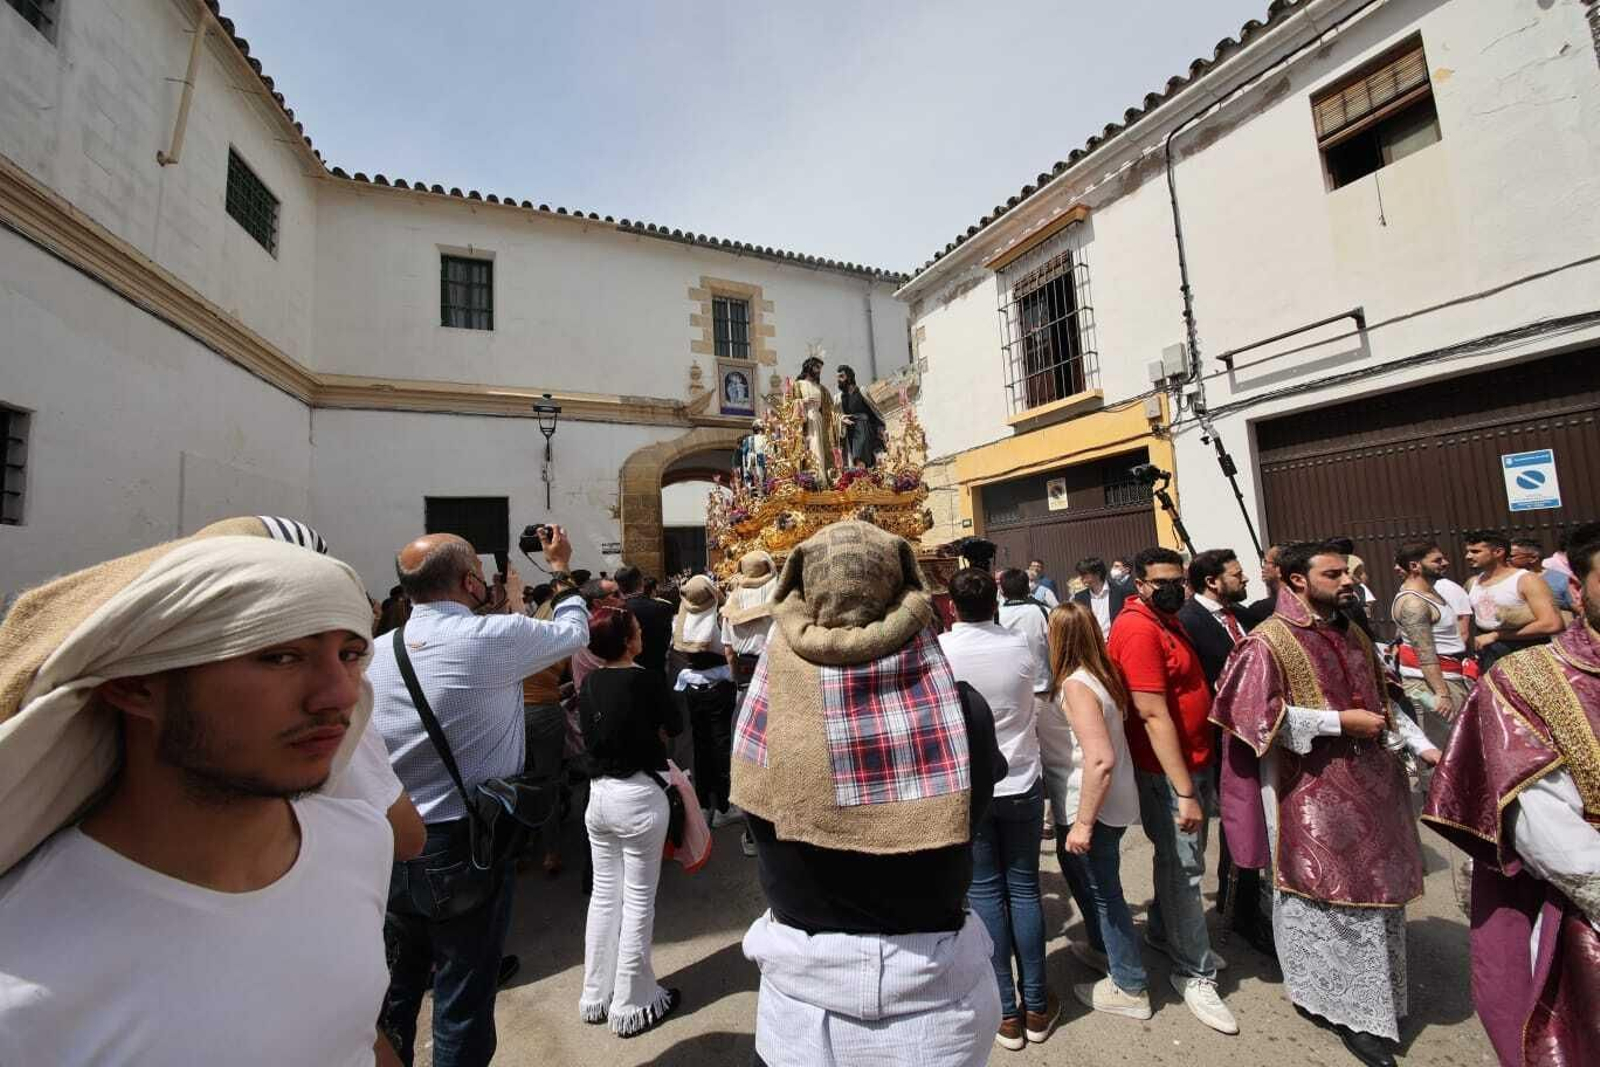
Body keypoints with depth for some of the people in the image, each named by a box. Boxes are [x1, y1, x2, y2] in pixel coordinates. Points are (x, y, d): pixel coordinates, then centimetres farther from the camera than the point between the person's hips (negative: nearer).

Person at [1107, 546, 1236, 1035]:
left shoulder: (1166, 619, 8)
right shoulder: (1138, 629, -23)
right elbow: (1154, 717, -26)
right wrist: (1184, 792, -24)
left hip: (1192, 761, 9)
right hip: (1166, 771, -9)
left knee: (1181, 858, 23)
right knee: (1184, 867, 5)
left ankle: (1164, 931, 43)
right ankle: (1194, 972, 22)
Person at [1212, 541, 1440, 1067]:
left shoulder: (1353, 634, 10)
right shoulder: (1268, 642, -15)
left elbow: (1381, 699, 19)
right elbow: (1259, 716, -19)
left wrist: (1423, 746, 7)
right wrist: (1340, 721, -18)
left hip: (1370, 782, 8)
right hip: (1312, 792, -7)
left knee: (1374, 890, 17)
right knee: (1325, 894, 5)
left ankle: (1366, 997, 36)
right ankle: (1343, 1004, 23)